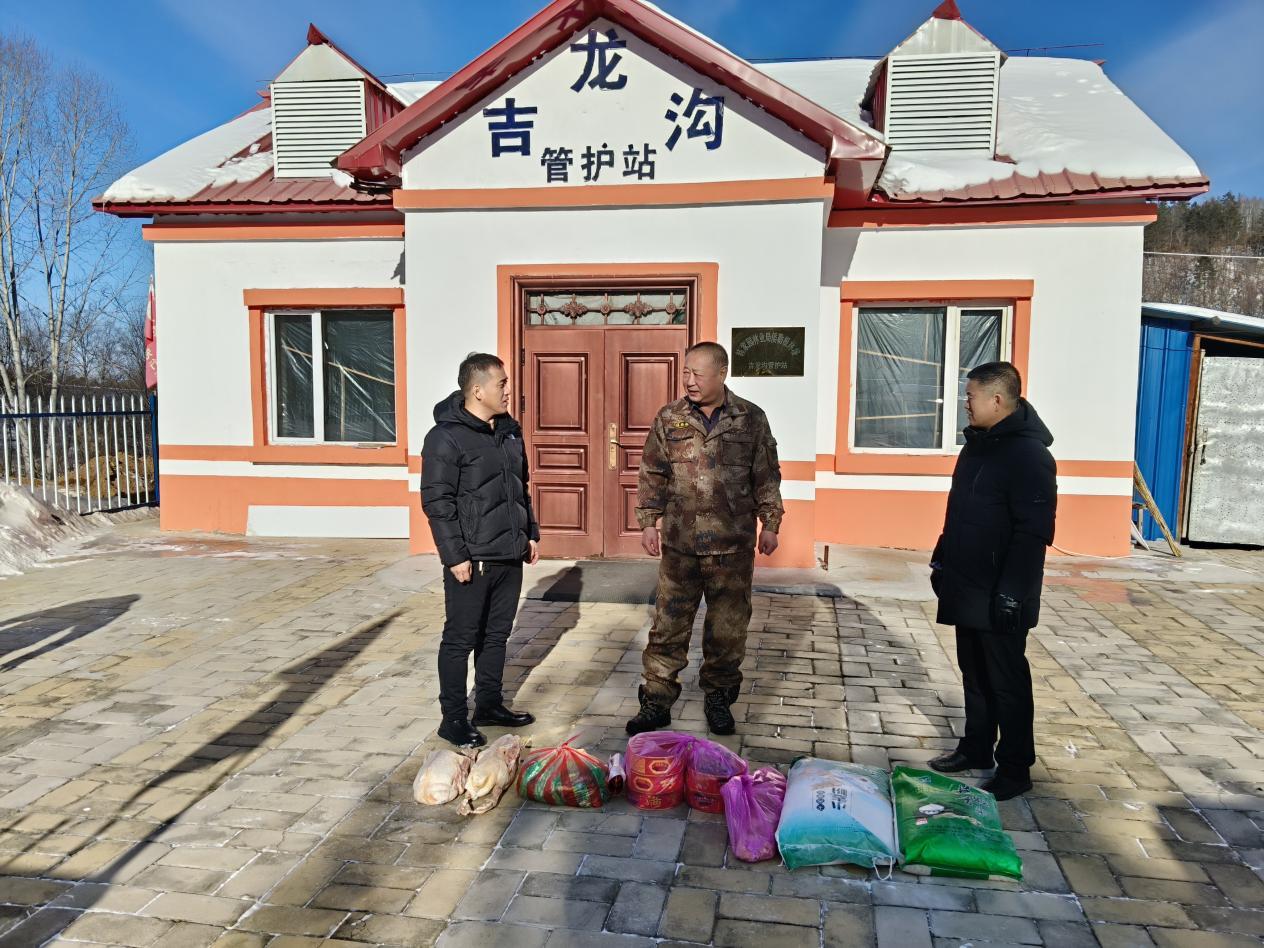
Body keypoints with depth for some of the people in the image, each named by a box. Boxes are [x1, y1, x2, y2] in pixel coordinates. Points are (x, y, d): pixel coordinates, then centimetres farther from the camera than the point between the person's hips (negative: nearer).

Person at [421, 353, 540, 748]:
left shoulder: (510, 430, 11)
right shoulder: (446, 437, -14)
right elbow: (436, 501, -16)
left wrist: (531, 534, 17)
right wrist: (455, 555, -18)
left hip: (510, 557, 8)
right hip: (472, 560, -8)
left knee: (497, 634, 17)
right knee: (460, 639, 3)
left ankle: (489, 704, 31)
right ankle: (454, 719, 15)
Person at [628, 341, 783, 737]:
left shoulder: (751, 419, 1)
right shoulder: (668, 418, 2)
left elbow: (767, 477, 6)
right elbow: (652, 475, 6)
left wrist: (770, 524, 4)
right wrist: (648, 522, 1)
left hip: (733, 545, 0)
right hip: (679, 542, 1)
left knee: (728, 628, 9)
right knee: (668, 625, 5)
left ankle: (719, 698, 27)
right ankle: (657, 701, 16)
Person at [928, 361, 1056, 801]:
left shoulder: (1029, 454, -18)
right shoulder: (978, 444, 11)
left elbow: (1033, 532, -22)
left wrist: (1011, 593, -23)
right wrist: (942, 560, 20)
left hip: (997, 597, -9)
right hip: (967, 589, 9)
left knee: (1006, 681, 3)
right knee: (974, 673, 19)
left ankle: (1014, 769, 17)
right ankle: (976, 749, 33)